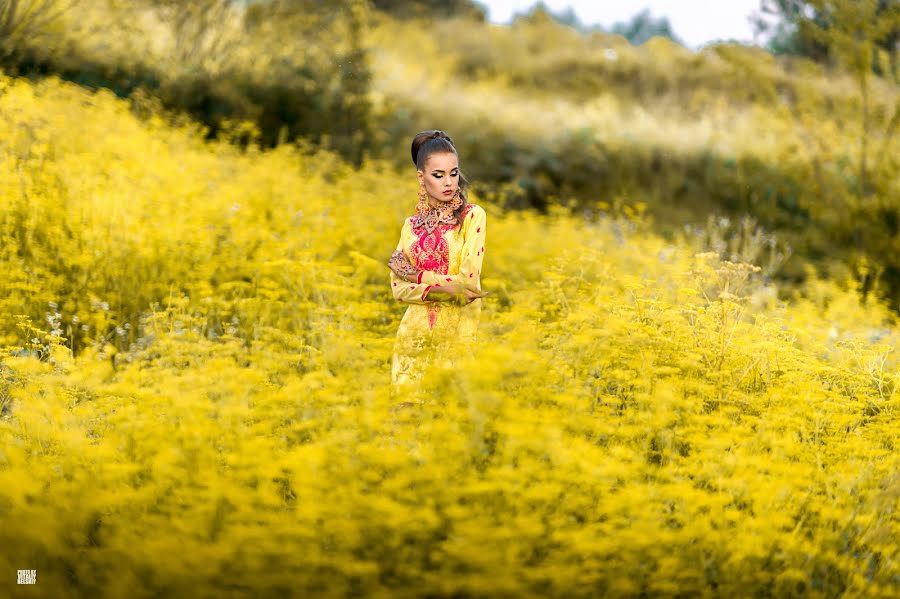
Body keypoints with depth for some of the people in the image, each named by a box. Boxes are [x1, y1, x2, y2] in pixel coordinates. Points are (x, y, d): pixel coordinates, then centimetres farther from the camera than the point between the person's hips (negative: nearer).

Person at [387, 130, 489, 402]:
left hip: (457, 330, -3)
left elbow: (468, 280, -11)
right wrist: (447, 289, -14)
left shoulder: (472, 215, -1)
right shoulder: (411, 225, 9)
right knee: (408, 402, 5)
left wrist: (416, 275, -4)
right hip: (416, 331, 3)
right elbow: (399, 288, 0)